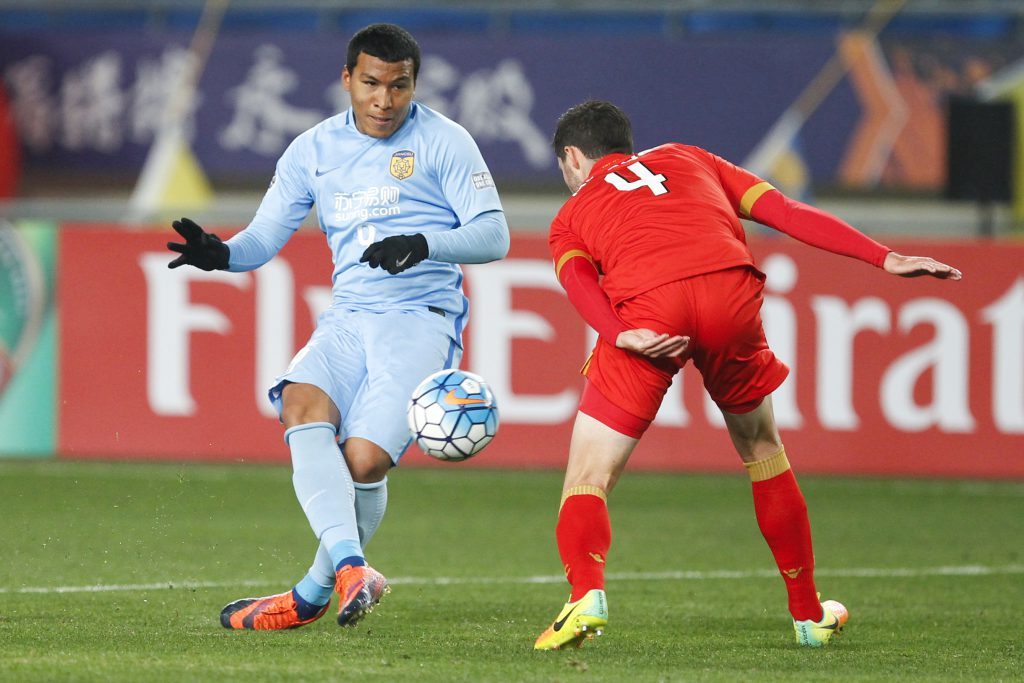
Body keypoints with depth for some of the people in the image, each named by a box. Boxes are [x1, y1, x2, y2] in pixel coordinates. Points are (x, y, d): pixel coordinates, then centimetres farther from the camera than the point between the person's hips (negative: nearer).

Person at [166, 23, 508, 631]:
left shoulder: (443, 142, 2)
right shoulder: (314, 150, 14)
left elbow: (493, 235, -3)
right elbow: (265, 238, 13)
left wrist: (425, 245, -21)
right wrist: (220, 253, -10)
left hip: (421, 321, -4)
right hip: (347, 319, 4)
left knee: (364, 460, -18)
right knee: (302, 407, -28)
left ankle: (315, 593, 6)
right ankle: (351, 565, -40)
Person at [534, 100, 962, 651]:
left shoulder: (571, 217, 29)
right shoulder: (686, 160, 35)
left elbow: (576, 277, 4)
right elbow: (785, 212, 24)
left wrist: (620, 335, -14)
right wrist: (884, 259, 20)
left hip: (645, 313, -2)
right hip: (731, 294, 2)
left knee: (587, 479, 4)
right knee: (761, 447, 25)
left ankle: (586, 594, -24)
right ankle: (808, 614, 30)